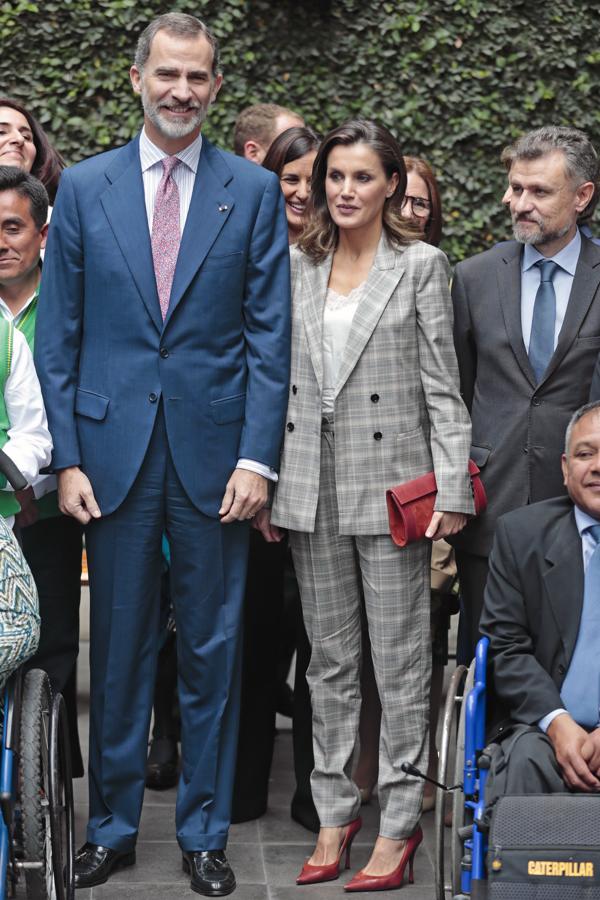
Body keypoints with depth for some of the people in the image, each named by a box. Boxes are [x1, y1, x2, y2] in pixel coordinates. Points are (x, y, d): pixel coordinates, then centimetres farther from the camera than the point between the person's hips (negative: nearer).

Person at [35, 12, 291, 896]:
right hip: (114, 450, 1)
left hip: (213, 452, 0)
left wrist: (257, 456, -7)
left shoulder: (255, 191, 3)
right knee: (118, 648, 9)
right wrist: (67, 457, -2)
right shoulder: (83, 188, 5)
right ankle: (113, 826, 24)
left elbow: (269, 334, 1)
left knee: (212, 650, 7)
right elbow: (58, 333, 5)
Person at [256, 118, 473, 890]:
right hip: (310, 485, 4)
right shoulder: (296, 267, 10)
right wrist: (264, 480, 7)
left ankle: (398, 823, 11)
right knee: (329, 658, 11)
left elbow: (441, 384, -3)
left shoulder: (421, 265, -1)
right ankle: (334, 812, 21)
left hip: (389, 481, -4)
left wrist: (452, 487, -9)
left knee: (400, 660, 2)